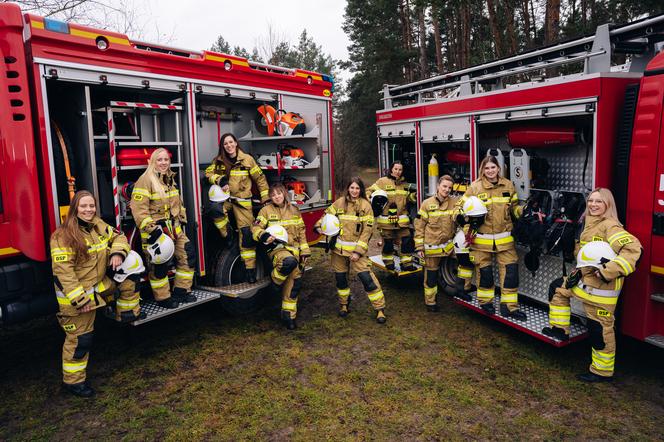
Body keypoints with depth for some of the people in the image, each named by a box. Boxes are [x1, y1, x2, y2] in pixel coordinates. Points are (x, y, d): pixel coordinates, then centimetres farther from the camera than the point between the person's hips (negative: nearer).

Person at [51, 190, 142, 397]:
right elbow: (63, 270, -23)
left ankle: (128, 312, 18)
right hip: (76, 294, -7)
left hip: (100, 285, 7)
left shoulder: (99, 225, 2)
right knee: (80, 338, 0)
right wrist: (79, 298, -25)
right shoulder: (64, 236, -20)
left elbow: (118, 237, 15)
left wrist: (117, 253, -9)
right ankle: (72, 380, 19)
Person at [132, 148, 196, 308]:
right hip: (156, 231, -8)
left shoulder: (170, 179, 13)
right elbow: (139, 208, -20)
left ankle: (181, 290, 21)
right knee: (159, 264, -1)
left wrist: (182, 221, 19)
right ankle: (163, 298, 15)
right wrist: (150, 229, -22)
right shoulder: (146, 180, -13)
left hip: (174, 228, 8)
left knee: (188, 255, 8)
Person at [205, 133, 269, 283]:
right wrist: (219, 180, -17)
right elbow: (209, 172, 4)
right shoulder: (218, 160, 4)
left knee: (246, 233, -5)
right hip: (225, 197, 2)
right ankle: (228, 235, -8)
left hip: (242, 200, -2)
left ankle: (250, 268, 4)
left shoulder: (247, 159, -5)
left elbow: (260, 178, 0)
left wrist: (266, 198, -3)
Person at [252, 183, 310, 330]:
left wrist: (305, 251, 9)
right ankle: (276, 280, -8)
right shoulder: (266, 210, 2)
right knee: (289, 262, -39)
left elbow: (301, 232, 15)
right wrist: (263, 236, -24)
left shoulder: (294, 210, 13)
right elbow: (256, 228, -2)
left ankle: (289, 315, 15)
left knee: (293, 283, 2)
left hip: (294, 249, 5)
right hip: (277, 248, -5)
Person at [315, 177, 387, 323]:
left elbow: (367, 230, -8)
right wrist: (319, 226, -6)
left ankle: (380, 308, 2)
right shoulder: (340, 203, 2)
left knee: (366, 277, -10)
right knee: (340, 277, 12)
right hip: (339, 248, 3)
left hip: (356, 248, -3)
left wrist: (358, 251, -14)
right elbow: (327, 215, 15)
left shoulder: (365, 206, -6)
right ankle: (344, 304, 36)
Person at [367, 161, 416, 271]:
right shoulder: (382, 181, -3)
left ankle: (407, 263, 11)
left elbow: (408, 199, 26)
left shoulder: (404, 184, 15)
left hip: (401, 218, 4)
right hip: (386, 218, -4)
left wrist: (413, 193, 8)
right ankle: (388, 262, 23)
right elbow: (370, 191, -1)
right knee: (387, 241, 5)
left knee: (407, 240, 1)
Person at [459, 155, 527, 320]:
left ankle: (509, 306, 11)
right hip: (482, 238, -2)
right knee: (484, 270, 8)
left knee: (510, 269, -1)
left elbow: (514, 207, 16)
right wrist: (464, 217, -18)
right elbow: (462, 207, 1)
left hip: (504, 238, 3)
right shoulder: (474, 187, -4)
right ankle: (486, 301, 29)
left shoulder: (508, 185, 6)